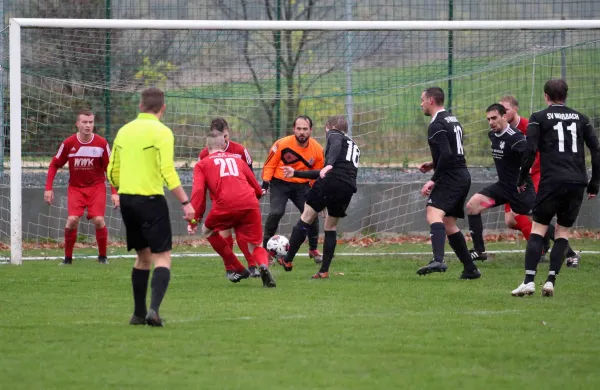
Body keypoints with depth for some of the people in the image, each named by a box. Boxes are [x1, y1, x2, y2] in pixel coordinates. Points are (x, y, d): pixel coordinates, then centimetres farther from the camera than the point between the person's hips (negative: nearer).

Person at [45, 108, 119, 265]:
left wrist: (114, 192, -6)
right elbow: (54, 165, 2)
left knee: (98, 220, -16)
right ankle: (68, 257, -1)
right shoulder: (68, 143, -9)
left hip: (96, 186, 0)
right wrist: (48, 188, -4)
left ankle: (102, 256, 4)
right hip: (75, 187, 0)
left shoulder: (102, 143, -8)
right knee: (72, 219, -18)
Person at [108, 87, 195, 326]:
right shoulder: (161, 132, -10)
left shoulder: (124, 131, 9)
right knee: (162, 258, -3)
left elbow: (112, 171, 14)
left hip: (127, 199, 6)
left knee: (143, 256, 20)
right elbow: (167, 172, -18)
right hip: (151, 199, -6)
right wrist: (186, 202, -16)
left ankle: (139, 313, 21)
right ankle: (154, 309, -22)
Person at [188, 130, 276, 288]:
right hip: (251, 204, 3)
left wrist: (193, 220, 3)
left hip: (226, 204, -3)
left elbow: (198, 191, 5)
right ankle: (263, 265, -22)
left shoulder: (202, 164, 19)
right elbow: (257, 188, 30)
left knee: (208, 231, 28)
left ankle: (237, 269, 24)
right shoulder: (237, 159, 28)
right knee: (255, 247, 14)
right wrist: (258, 195, 53)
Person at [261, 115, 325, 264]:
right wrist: (265, 183, -13)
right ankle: (265, 249, -7)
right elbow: (269, 165, -5)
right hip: (280, 183, -3)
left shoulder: (317, 150, -8)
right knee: (276, 212, -23)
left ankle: (313, 250, 16)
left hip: (302, 185, 3)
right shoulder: (282, 144, -17)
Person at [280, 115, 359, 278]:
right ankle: (324, 271, 13)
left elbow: (336, 144, -15)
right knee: (331, 227, 19)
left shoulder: (334, 134, 14)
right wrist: (296, 173, 39)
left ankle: (288, 261, 4)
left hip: (331, 182, -7)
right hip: (348, 188, 7)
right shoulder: (354, 146, 36)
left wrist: (329, 164, -31)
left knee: (305, 219, 3)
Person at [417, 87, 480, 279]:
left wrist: (433, 180, -20)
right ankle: (470, 269, 20)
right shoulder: (452, 120, 19)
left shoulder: (437, 125, -11)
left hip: (450, 177, -10)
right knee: (449, 224, 17)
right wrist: (433, 164, 23)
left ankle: (438, 260, -48)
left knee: (434, 215, -26)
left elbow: (446, 155, -22)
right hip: (463, 176, 10)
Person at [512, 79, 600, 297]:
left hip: (552, 181, -3)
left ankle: (529, 281, -13)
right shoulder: (580, 118, 15)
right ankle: (551, 281, 0)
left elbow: (530, 150, -6)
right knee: (563, 231, 11)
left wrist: (522, 179, 5)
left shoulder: (539, 118, 4)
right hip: (577, 181, 3)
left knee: (538, 228, 0)